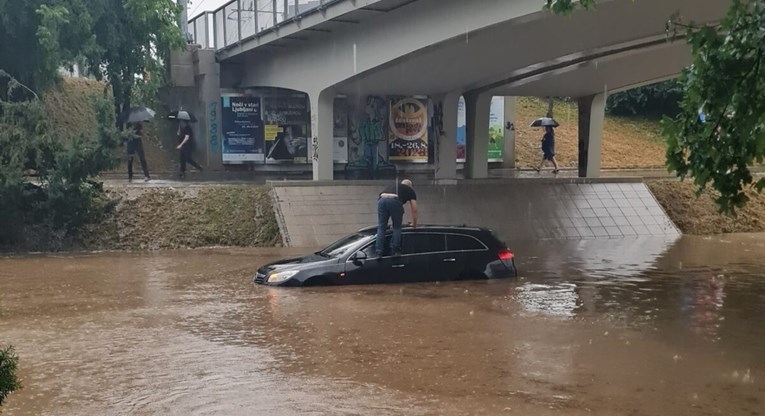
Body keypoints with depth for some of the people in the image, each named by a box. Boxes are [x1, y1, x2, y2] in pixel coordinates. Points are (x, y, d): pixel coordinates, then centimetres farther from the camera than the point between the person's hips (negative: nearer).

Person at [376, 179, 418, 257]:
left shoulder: (390, 186, 42)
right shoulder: (410, 190, 31)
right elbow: (414, 210, 30)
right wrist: (414, 224, 45)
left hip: (382, 199, 3)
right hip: (395, 201, -3)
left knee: (381, 227, 11)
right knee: (397, 227, 13)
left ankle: (379, 252, 5)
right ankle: (395, 251, 7)